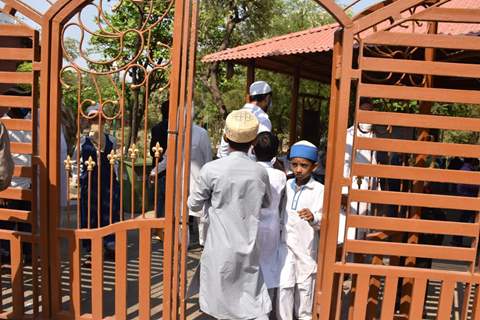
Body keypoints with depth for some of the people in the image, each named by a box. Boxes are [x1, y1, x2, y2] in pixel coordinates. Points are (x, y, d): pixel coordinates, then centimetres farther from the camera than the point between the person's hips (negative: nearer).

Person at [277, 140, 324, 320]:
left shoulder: (319, 190, -13)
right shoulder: (287, 185, 0)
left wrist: (314, 218, -34)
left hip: (307, 245, -2)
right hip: (286, 243, 2)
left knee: (305, 284, 14)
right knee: (284, 285, 1)